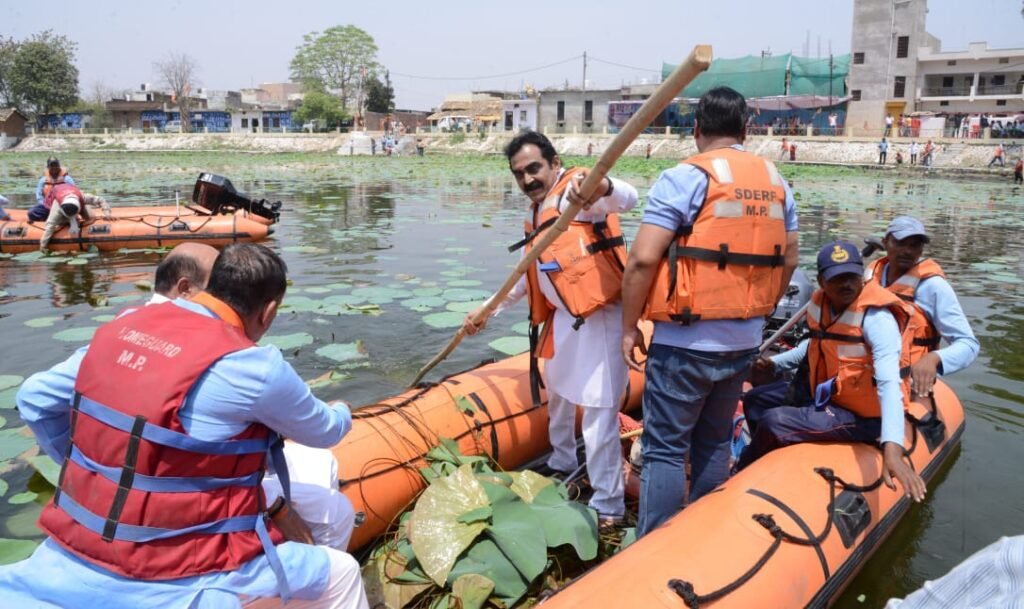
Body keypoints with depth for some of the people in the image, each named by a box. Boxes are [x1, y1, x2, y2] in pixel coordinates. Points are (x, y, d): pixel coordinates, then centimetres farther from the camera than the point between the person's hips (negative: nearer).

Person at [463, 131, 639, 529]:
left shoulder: (576, 190, -9)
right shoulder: (537, 214, 18)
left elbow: (627, 198, -31)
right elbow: (528, 276, 26)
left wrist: (600, 187, -54)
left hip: (597, 316, -10)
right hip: (562, 317, 10)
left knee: (598, 413, -8)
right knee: (558, 393, 26)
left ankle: (608, 504, 5)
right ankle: (562, 464, 48)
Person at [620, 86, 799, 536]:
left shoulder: (684, 178, -11)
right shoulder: (776, 182, 9)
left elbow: (642, 260, -18)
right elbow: (788, 260, 15)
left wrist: (629, 327, -8)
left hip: (686, 341, -6)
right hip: (745, 342, 7)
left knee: (665, 448, 2)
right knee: (715, 443, 19)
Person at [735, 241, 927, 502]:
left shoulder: (877, 318, -25)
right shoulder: (820, 304, -2)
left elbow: (889, 384, -38)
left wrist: (892, 449, -51)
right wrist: (775, 363, 10)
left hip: (861, 416, -8)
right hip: (823, 395, 9)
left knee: (773, 423, -23)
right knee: (755, 402, 14)